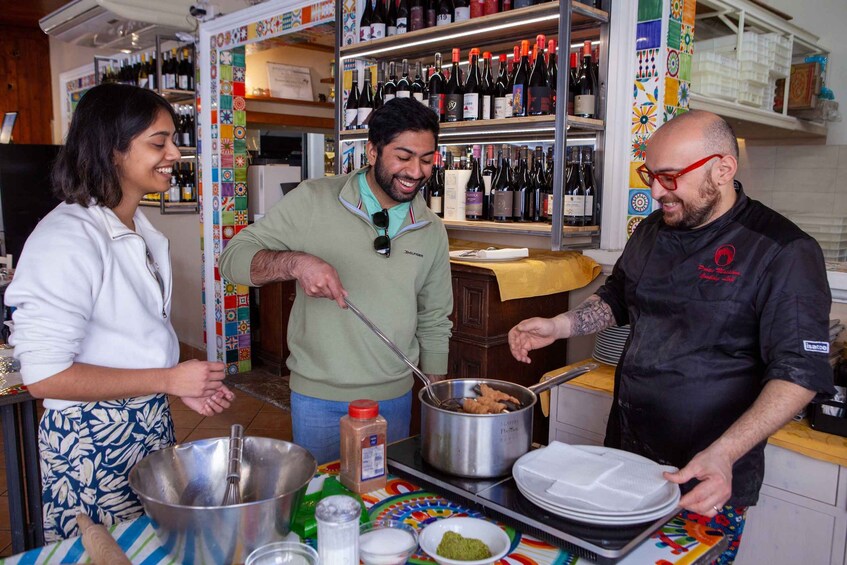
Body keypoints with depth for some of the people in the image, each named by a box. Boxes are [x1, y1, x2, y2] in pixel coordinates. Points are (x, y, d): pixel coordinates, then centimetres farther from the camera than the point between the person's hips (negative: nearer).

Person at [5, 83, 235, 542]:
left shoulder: (139, 229, 5)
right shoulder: (66, 238, -22)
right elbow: (44, 375, -24)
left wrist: (185, 384, 1)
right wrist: (168, 380, -21)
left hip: (150, 423, 8)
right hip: (92, 440, -8)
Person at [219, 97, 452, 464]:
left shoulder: (432, 231, 2)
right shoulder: (313, 200, -10)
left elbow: (434, 323, 9)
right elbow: (234, 258, -9)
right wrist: (295, 262, -28)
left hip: (396, 396, 3)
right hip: (319, 396, -3)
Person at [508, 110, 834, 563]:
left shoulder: (783, 252, -15)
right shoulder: (652, 230, 5)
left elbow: (800, 371, -18)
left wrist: (723, 455, -29)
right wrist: (558, 327, 4)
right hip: (624, 454, 6)